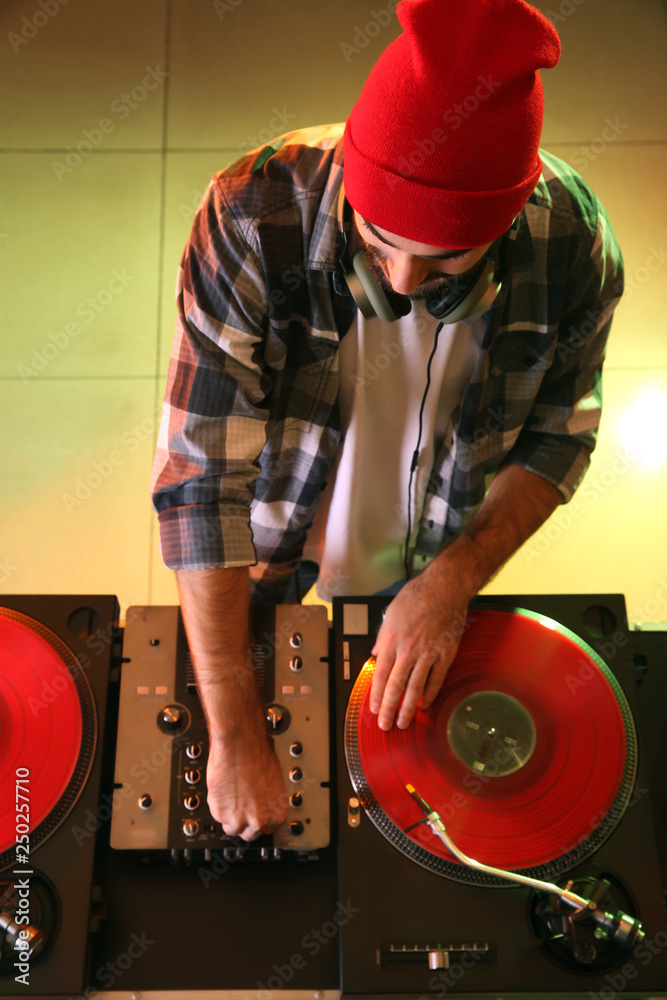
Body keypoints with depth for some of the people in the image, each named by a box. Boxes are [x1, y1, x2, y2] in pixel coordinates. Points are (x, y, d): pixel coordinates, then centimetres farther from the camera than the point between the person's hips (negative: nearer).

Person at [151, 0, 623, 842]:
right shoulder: (253, 216, -35)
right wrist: (234, 736, -31)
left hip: (433, 571, 2)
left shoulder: (573, 245, -26)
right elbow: (199, 475, -33)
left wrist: (451, 583, -23)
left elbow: (557, 441, -10)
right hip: (263, 572, -1)